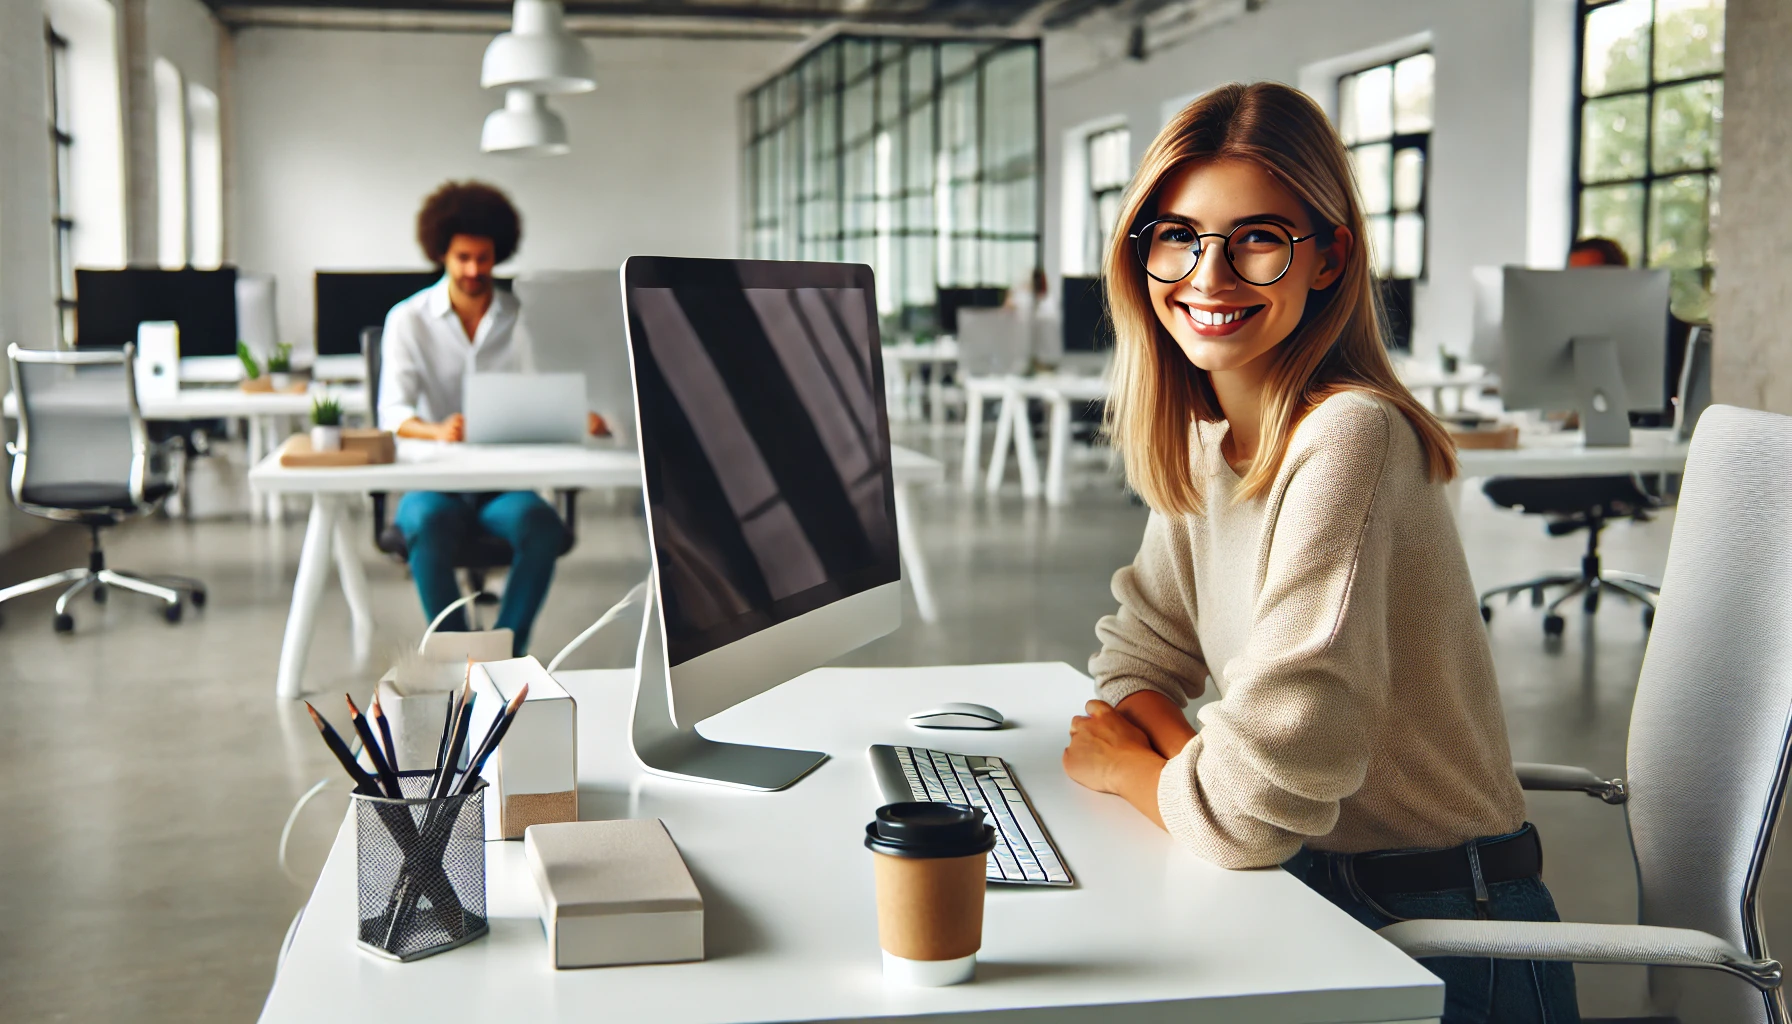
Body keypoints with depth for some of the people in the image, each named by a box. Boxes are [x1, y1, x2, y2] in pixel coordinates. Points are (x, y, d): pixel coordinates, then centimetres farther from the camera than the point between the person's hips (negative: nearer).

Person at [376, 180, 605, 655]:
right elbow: (393, 412, -7)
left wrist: (582, 418, -23)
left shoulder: (524, 320, 9)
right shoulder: (408, 320, 4)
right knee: (429, 526, -35)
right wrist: (436, 431, -31)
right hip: (433, 484, -1)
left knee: (543, 527, -32)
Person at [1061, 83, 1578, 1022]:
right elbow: (1140, 655, 11)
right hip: (1306, 892, 7)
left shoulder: (1348, 435, -25)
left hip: (1443, 942, -7)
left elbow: (1262, 802, -29)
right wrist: (1191, 758, -10)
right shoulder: (1204, 436, 3)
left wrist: (1126, 766, -8)